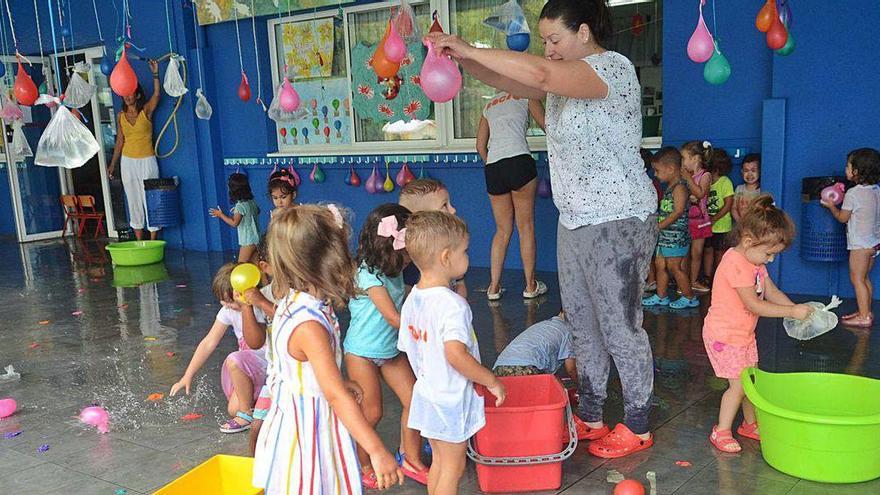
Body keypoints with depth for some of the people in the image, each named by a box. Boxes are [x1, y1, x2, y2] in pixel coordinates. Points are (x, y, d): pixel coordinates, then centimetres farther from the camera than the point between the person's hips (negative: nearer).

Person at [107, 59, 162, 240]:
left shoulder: (146, 110, -3)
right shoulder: (121, 116, 6)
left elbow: (157, 94, -21)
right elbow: (120, 141, 10)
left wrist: (155, 73, -29)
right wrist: (113, 164, 10)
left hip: (146, 161, -4)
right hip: (127, 162, 4)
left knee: (150, 199, -2)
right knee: (133, 201, 8)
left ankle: (153, 240, 6)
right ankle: (139, 241, 16)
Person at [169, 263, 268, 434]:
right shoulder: (229, 310, -3)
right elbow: (209, 343, 1)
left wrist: (247, 307, -36)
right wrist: (187, 377, 2)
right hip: (249, 366, 7)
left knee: (234, 361, -31)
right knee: (234, 409, -7)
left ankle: (247, 414, -13)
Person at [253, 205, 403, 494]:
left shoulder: (291, 304, -1)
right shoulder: (309, 325, -31)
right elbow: (336, 396, -33)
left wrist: (341, 384, 21)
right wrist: (377, 452, -32)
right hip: (310, 429, -9)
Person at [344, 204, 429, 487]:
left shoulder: (394, 269, 0)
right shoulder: (368, 274, -25)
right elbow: (393, 318, -24)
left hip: (390, 349, 7)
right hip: (362, 352, -7)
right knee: (372, 412, 3)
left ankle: (411, 460, 22)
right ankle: (362, 466, 26)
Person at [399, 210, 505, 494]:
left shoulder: (411, 300, 0)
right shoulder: (452, 304, -26)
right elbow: (456, 354, -36)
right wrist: (492, 381, -24)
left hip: (427, 393, 8)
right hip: (452, 400, -8)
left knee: (439, 461, 23)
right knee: (453, 467, 10)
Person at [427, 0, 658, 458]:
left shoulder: (613, 68, -17)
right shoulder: (566, 75, 11)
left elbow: (538, 73, -32)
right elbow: (510, 82, 9)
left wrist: (468, 49, -26)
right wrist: (461, 57, -7)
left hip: (618, 222, -9)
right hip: (574, 220, 9)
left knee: (620, 326, 1)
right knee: (582, 322, 15)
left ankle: (637, 427, 18)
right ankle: (591, 415, 29)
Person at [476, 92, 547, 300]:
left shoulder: (489, 105, 26)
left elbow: (480, 146, 22)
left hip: (492, 168, 5)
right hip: (519, 161, -5)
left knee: (503, 230, 12)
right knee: (526, 227, 4)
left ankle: (494, 287, 10)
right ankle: (531, 286, 10)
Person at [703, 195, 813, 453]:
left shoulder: (755, 262, 7)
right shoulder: (736, 264, -25)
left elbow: (772, 292, 12)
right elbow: (754, 305, -26)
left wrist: (797, 309, -4)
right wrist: (792, 312, -23)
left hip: (744, 334, 9)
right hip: (724, 335, -9)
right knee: (738, 384, -6)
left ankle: (750, 424, 33)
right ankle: (721, 431, 7)